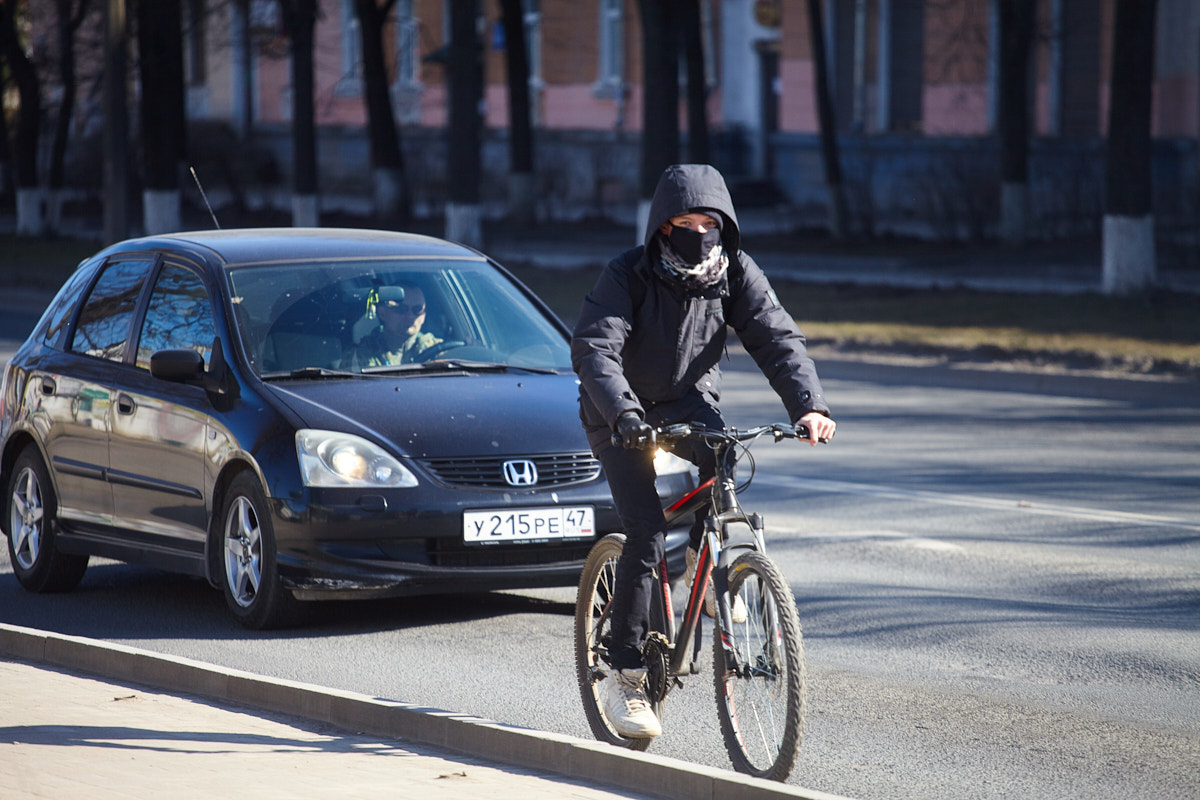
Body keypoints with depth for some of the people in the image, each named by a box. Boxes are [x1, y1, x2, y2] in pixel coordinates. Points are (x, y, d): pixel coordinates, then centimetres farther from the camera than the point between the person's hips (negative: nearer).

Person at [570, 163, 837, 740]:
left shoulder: (736, 274, -12)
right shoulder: (628, 276, -22)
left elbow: (778, 340, -19)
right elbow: (593, 350, -34)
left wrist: (808, 405, -36)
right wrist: (624, 414, -51)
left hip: (689, 400, 3)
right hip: (624, 414, -3)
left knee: (723, 456, -31)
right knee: (646, 534, -18)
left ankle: (702, 560, -2)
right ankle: (625, 677, -8)